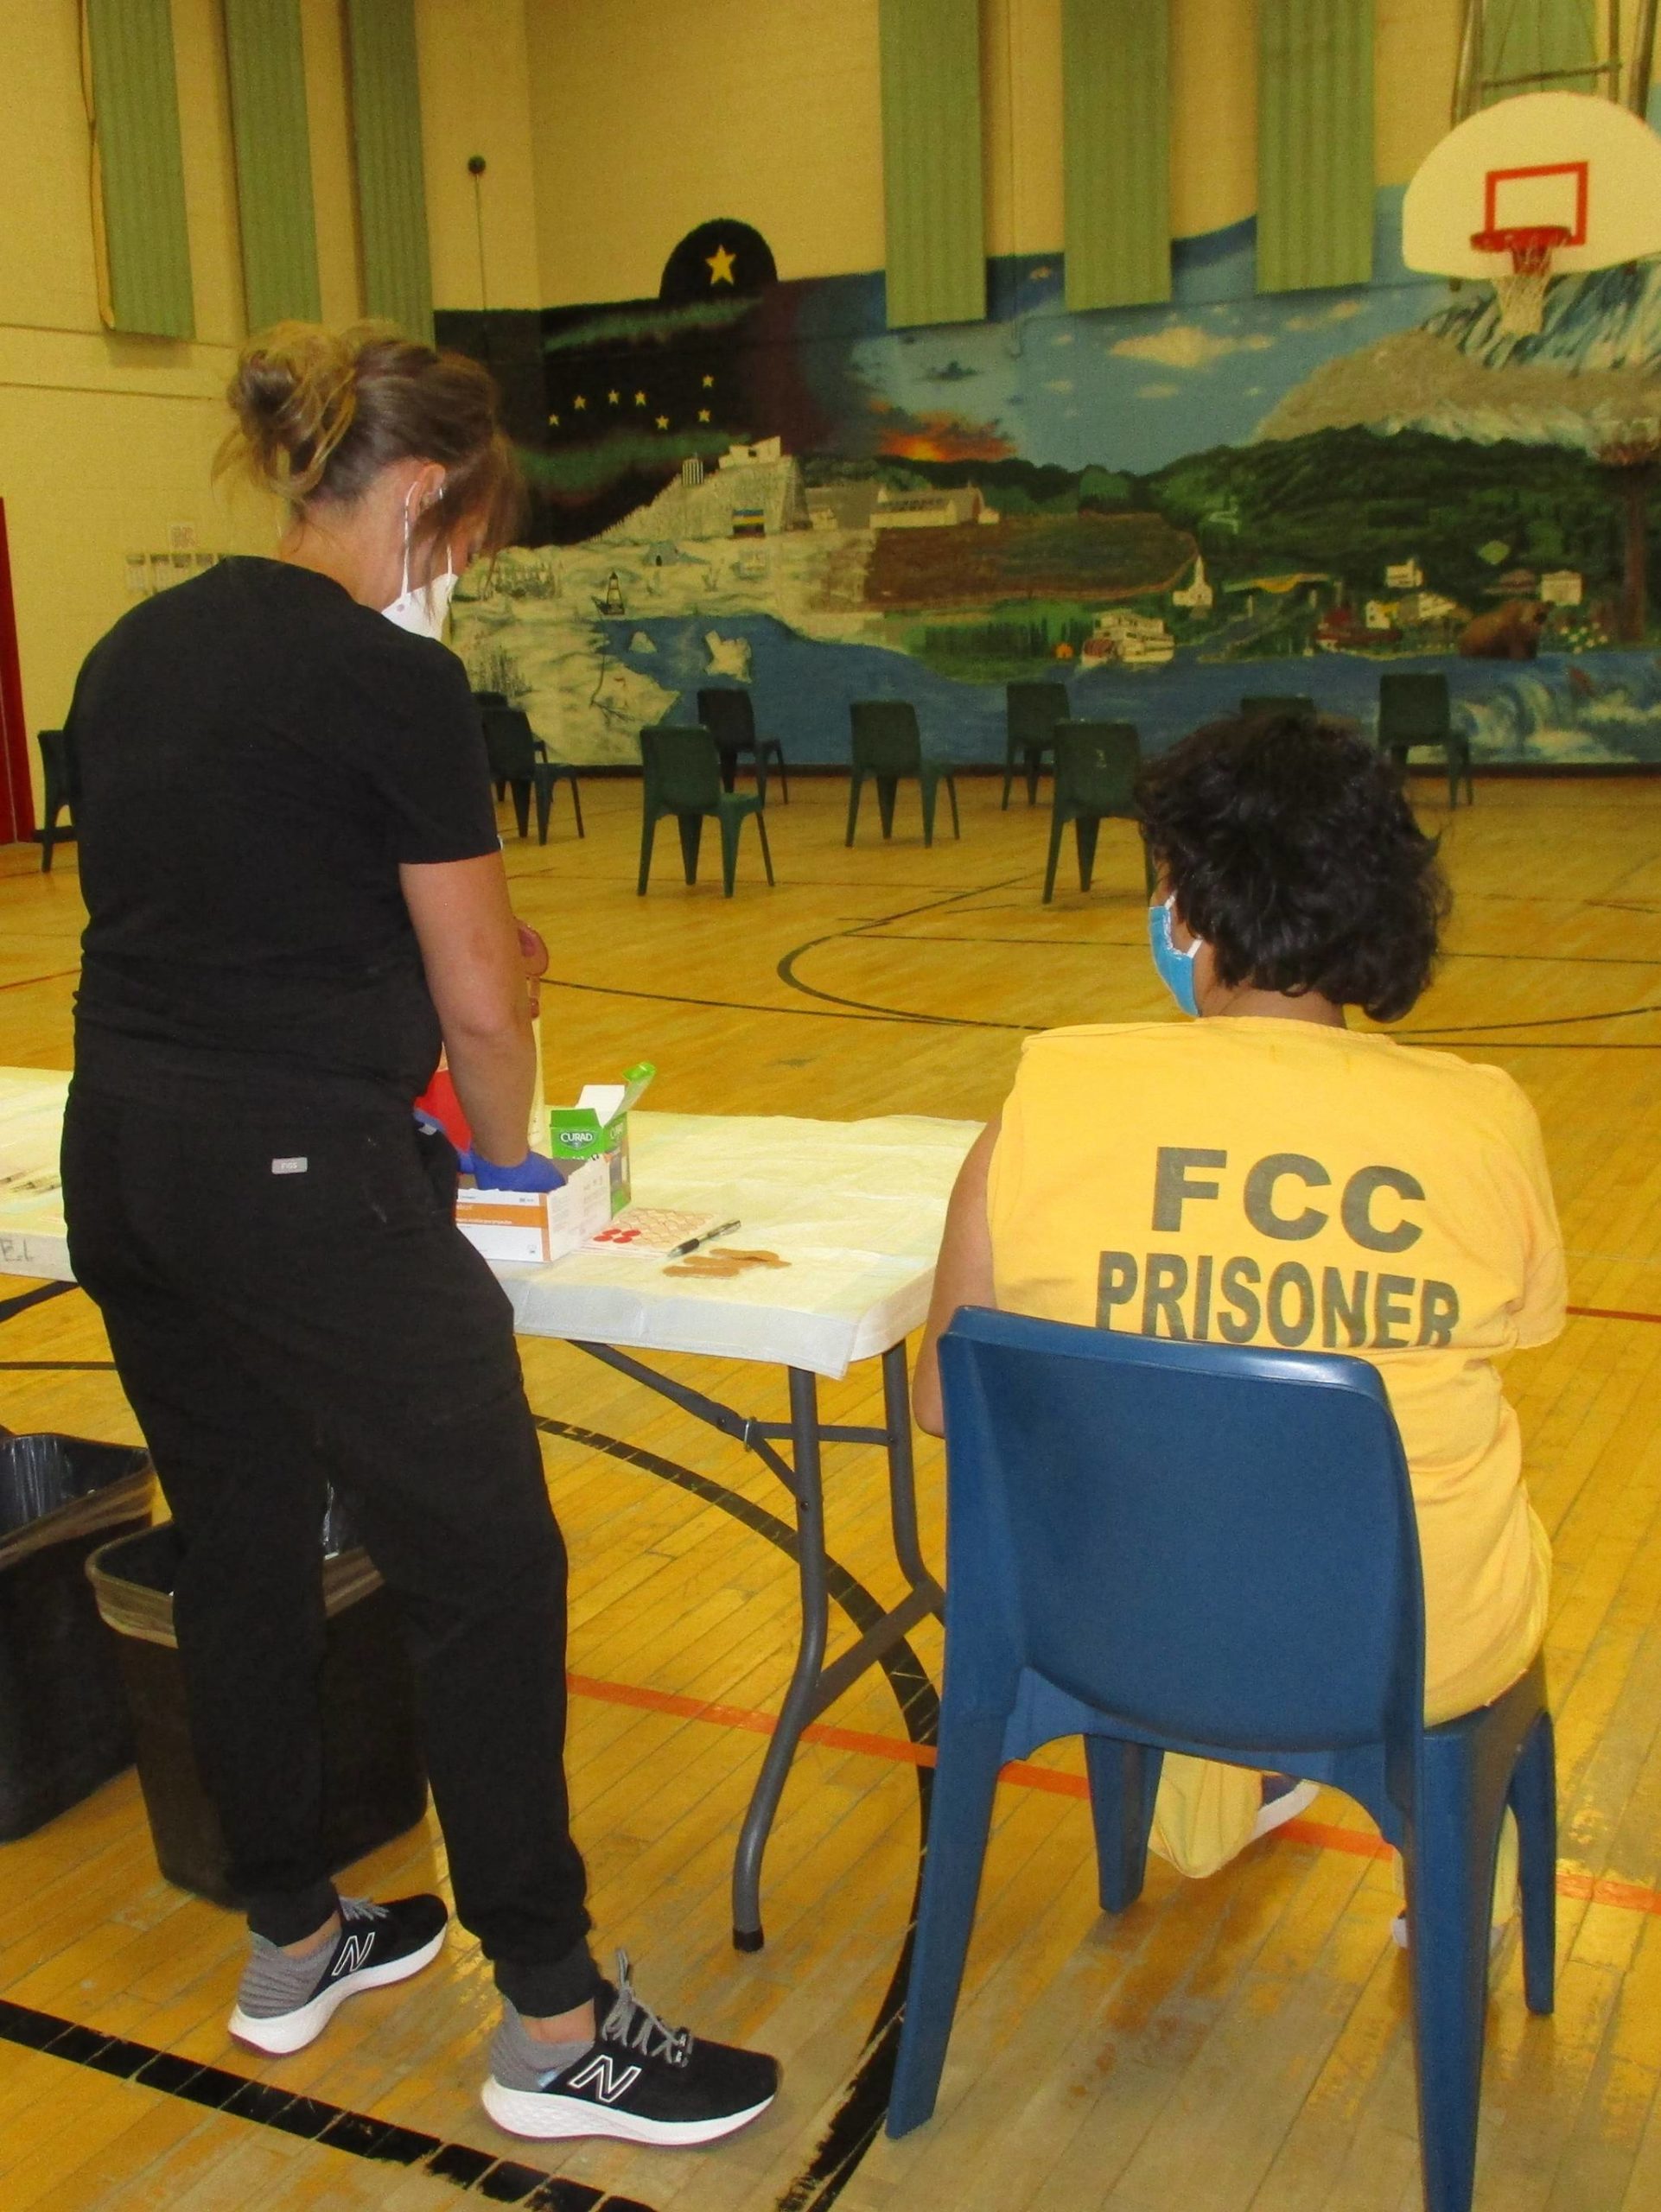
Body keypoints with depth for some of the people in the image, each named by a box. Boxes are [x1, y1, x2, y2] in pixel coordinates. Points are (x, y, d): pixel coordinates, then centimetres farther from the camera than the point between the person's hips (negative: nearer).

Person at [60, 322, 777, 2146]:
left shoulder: (131, 654, 12)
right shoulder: (389, 680, -11)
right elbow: (480, 998, -7)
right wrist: (505, 1153, 12)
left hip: (118, 1161, 9)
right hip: (299, 1179, -8)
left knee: (238, 1551, 19)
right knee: (487, 1575, 2)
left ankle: (291, 1944, 36)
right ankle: (552, 2026, 13)